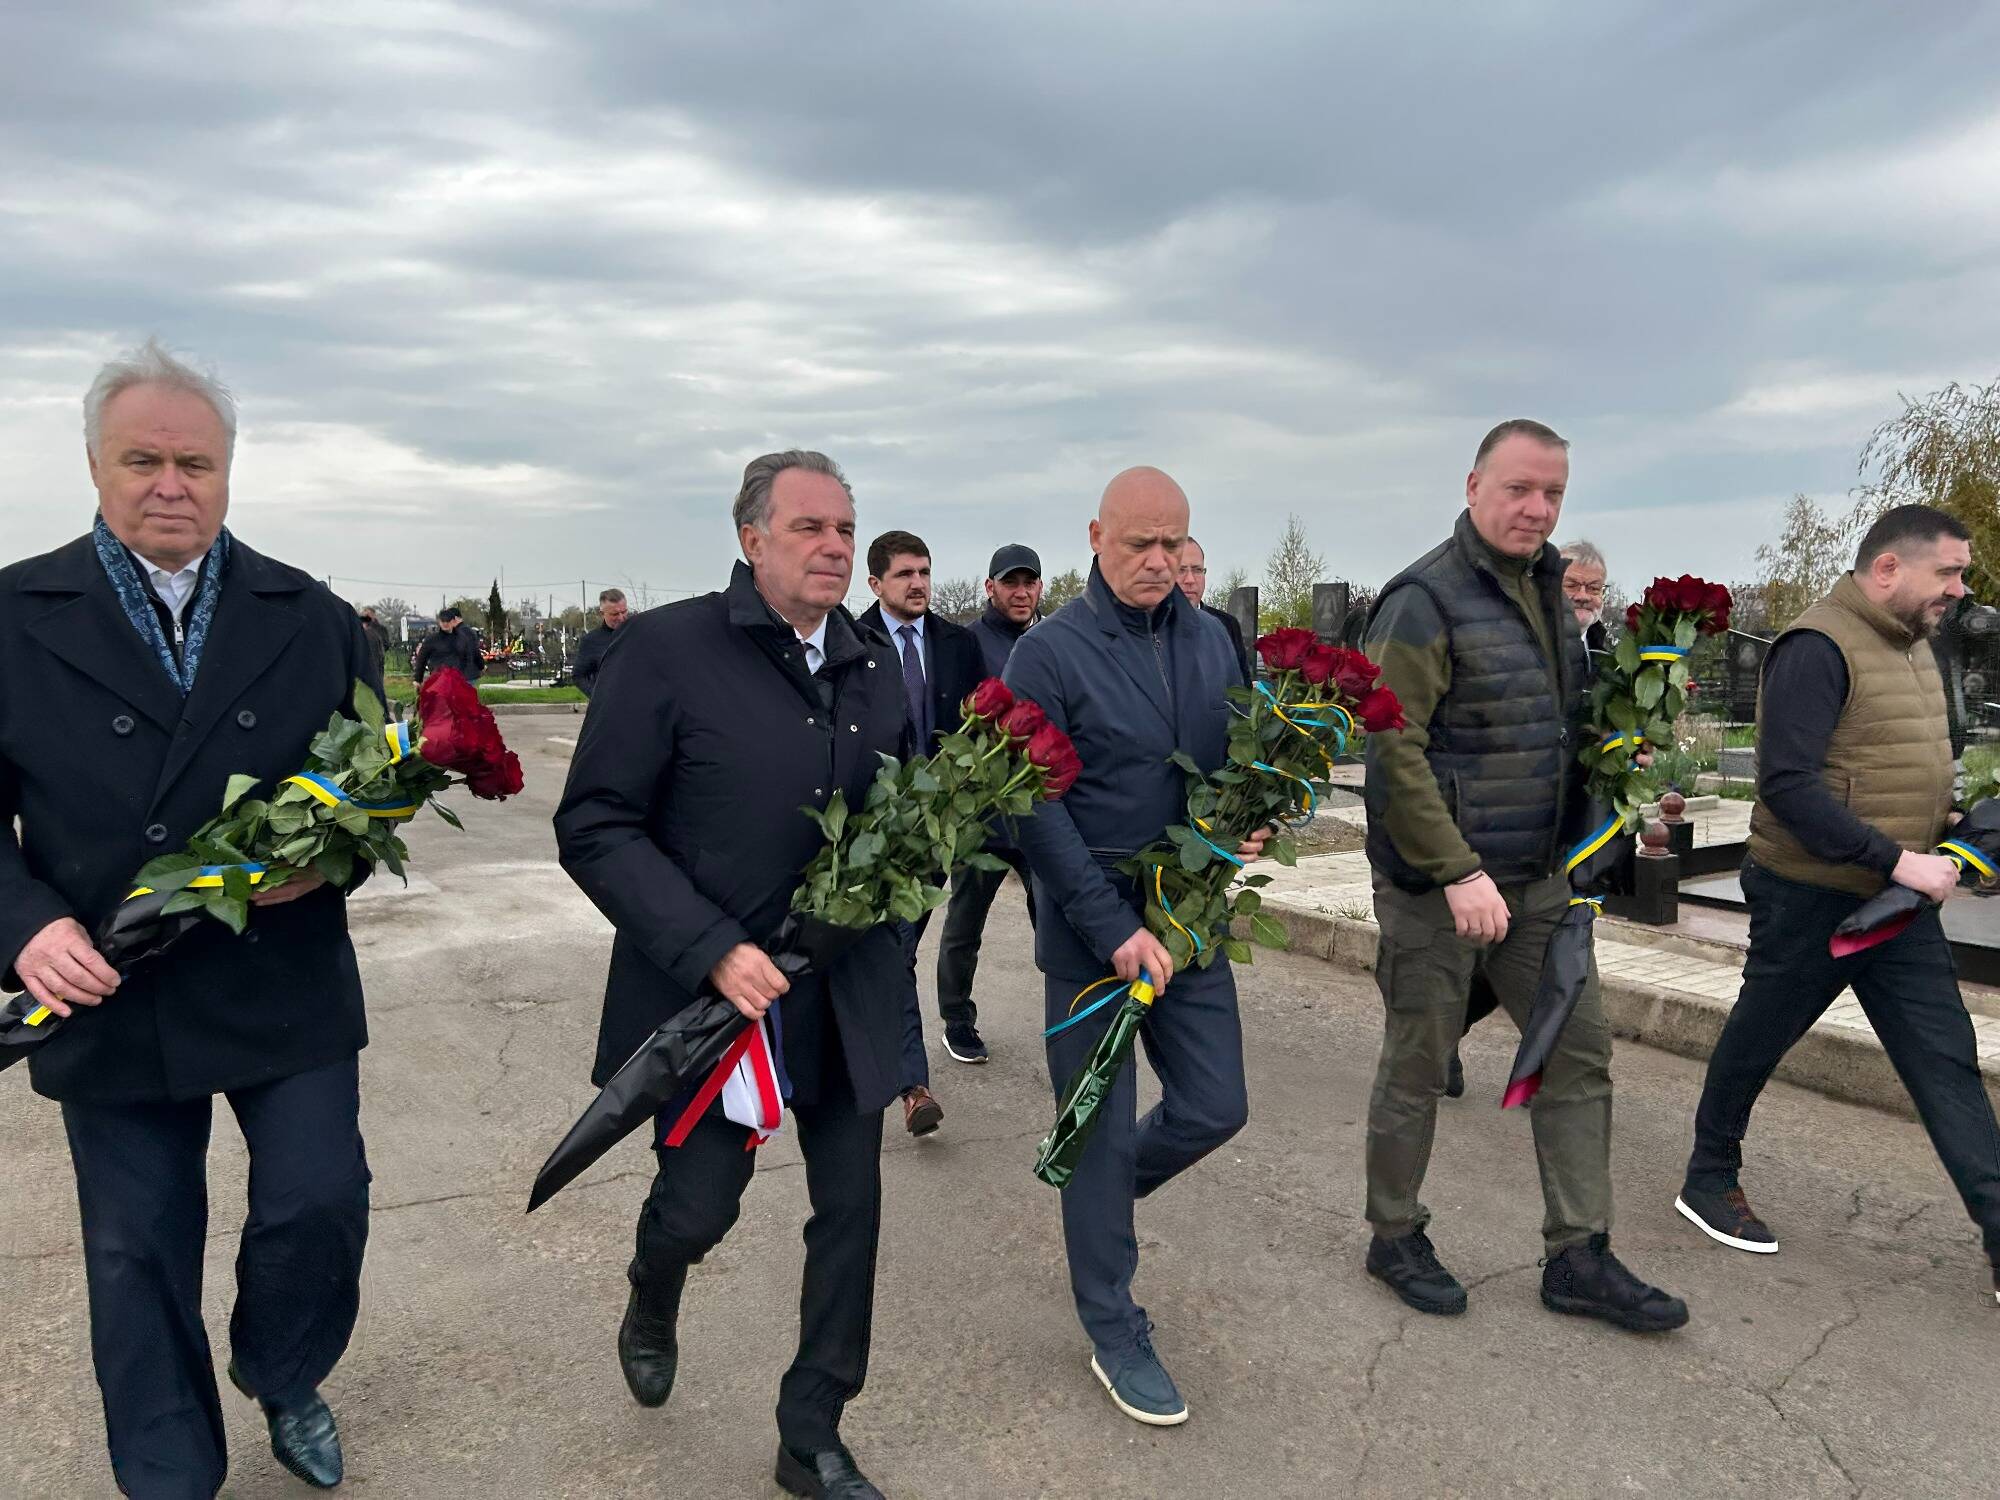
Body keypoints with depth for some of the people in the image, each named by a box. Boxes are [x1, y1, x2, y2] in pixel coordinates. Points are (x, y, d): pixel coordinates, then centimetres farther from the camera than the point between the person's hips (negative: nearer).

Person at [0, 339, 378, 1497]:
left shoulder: (312, 618, 2)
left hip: (285, 986, 1)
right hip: (103, 997, 0)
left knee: (321, 1207, 4)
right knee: (139, 1257, 13)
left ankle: (282, 1378, 37)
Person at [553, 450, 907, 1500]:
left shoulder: (874, 667, 5)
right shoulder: (668, 648, -12)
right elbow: (595, 828, -15)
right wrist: (713, 950, -22)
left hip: (850, 999, 5)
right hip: (713, 990, -4)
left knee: (851, 1208, 9)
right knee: (698, 1205, 9)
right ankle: (651, 1312, 48)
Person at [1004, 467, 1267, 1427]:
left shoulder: (1209, 640, 6)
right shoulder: (1050, 652, -12)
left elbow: (1237, 759, 16)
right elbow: (1035, 809, -15)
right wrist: (1114, 929, -19)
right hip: (1091, 928, -5)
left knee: (1215, 1108, 11)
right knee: (1104, 1131, 5)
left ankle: (1098, 1192, 41)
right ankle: (1115, 1336, 24)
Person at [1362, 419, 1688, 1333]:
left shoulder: (1547, 592, 12)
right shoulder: (1425, 602, -15)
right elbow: (1392, 749, -21)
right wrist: (1458, 873, -23)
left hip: (1536, 880, 8)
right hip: (1434, 883, -8)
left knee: (1579, 1052, 10)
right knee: (1418, 1068, 6)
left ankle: (1579, 1259, 21)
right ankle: (1396, 1238, 25)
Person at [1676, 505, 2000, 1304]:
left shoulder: (1912, 646, 11)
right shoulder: (1819, 647, -18)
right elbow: (1787, 785, -25)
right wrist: (1898, 860, -25)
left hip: (1896, 899, 8)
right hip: (1811, 897, -8)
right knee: (1757, 1041, 9)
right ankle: (1709, 1181, 28)